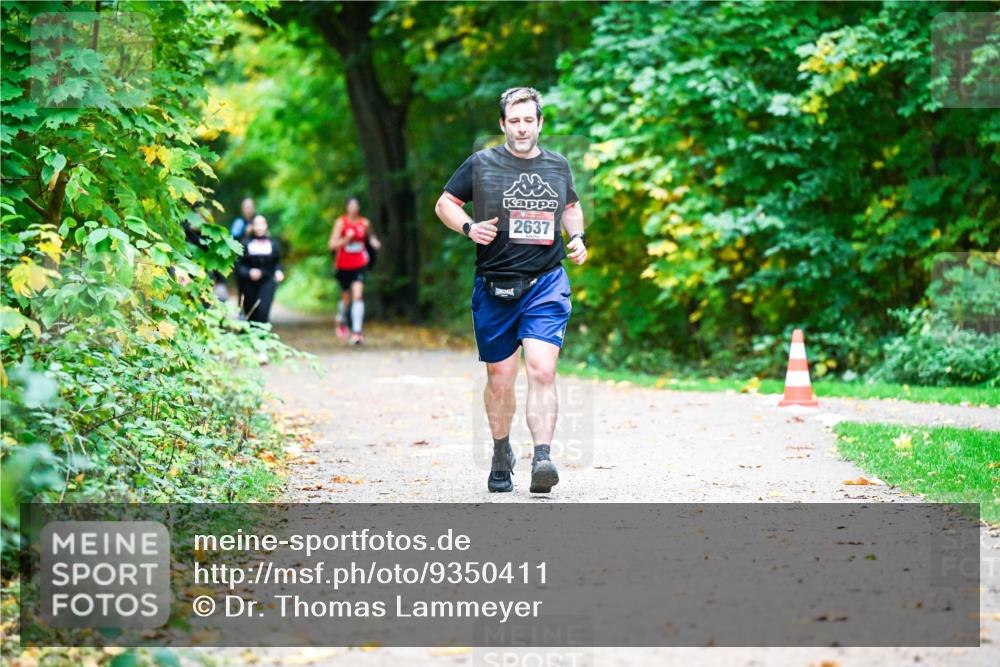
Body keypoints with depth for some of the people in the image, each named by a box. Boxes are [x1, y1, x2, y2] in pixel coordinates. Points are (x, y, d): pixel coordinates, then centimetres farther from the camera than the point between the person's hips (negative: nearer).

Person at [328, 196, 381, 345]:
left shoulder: (365, 223, 1)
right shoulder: (341, 222, -6)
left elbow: (370, 236, 21)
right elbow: (332, 245, -11)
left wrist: (374, 242, -1)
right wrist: (346, 239, -24)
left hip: (360, 264, 0)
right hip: (343, 265, 0)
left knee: (358, 295, -16)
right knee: (346, 298, 13)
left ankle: (357, 332, -18)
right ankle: (341, 320, 46)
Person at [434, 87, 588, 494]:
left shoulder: (558, 166, 10)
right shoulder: (481, 164, 1)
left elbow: (571, 207, 28)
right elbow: (444, 204, 9)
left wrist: (577, 237, 8)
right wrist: (468, 227, -11)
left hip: (546, 284, 0)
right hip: (494, 287, 0)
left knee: (542, 371, -16)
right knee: (500, 378, 7)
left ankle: (542, 460, -23)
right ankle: (501, 454, 30)